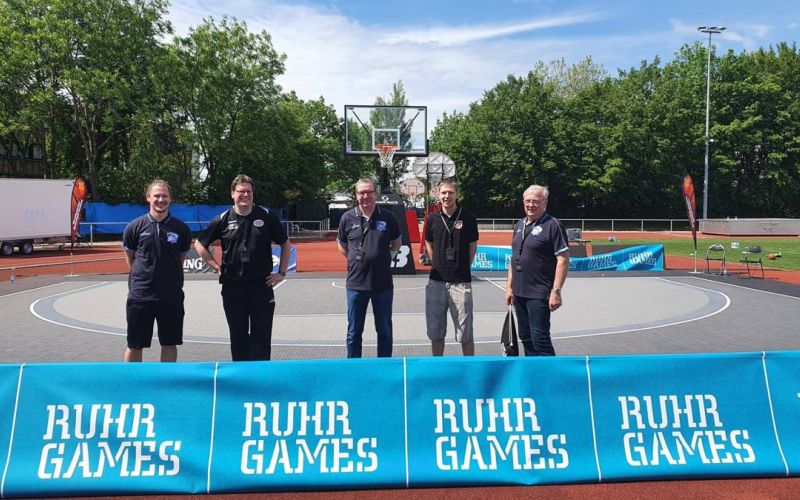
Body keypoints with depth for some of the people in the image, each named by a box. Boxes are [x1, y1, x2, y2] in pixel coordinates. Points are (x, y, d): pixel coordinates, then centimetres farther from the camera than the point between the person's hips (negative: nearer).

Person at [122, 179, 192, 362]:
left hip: (171, 296, 1)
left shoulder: (181, 228, 0)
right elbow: (130, 259, 9)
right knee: (135, 346, 7)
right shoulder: (134, 227, -2)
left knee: (170, 344, 9)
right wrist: (142, 277, 7)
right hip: (140, 295, -1)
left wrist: (170, 278, 8)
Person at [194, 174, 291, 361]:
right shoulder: (223, 220, 3)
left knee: (261, 337, 0)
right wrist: (216, 266, 5)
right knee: (238, 337, 11)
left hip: (262, 286, -1)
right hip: (232, 288, 1)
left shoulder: (266, 217, 1)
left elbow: (286, 244, 11)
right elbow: (199, 244, 13)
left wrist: (282, 272, 5)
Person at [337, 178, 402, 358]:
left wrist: (386, 257, 3)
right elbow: (342, 246, 12)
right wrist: (355, 259, 3)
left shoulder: (387, 217, -2)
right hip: (356, 284, 0)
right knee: (354, 332, 9)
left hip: (383, 284, 0)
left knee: (385, 331, 11)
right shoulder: (348, 218, -1)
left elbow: (397, 242, 14)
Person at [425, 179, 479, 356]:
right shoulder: (433, 219, 4)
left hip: (461, 281, -3)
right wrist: (438, 264, 12)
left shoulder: (468, 218, -4)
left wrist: (463, 267, 4)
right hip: (436, 281, 3)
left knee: (465, 333, 3)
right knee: (435, 331, 11)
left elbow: (473, 246, 5)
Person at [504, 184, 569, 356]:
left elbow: (563, 260, -13)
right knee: (526, 337, 15)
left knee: (540, 339, -6)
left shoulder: (552, 225, -9)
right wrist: (509, 286, 15)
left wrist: (556, 291, -18)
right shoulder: (519, 225, 13)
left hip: (539, 295, -7)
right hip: (519, 293, 8)